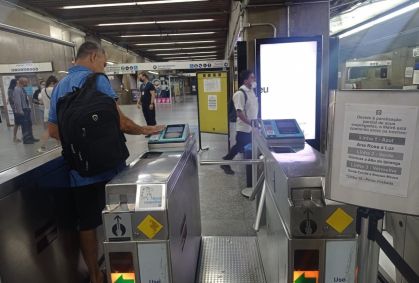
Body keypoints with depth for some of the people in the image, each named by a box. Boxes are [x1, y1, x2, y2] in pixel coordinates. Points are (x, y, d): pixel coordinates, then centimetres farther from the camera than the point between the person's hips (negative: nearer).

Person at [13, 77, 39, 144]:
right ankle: (26, 139, 9)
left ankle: (30, 137, 25)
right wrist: (20, 111, -22)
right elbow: (17, 101, -21)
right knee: (24, 125, -1)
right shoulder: (17, 89, -16)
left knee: (29, 124, 15)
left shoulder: (22, 89, 11)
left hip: (26, 109, 9)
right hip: (22, 110, -9)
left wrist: (28, 107, 10)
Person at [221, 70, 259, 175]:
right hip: (244, 127, -8)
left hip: (252, 127, 8)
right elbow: (239, 113, -23)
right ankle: (225, 163, 21)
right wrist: (250, 123, -23)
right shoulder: (240, 93, -19)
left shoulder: (252, 91, 7)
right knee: (239, 147, 4)